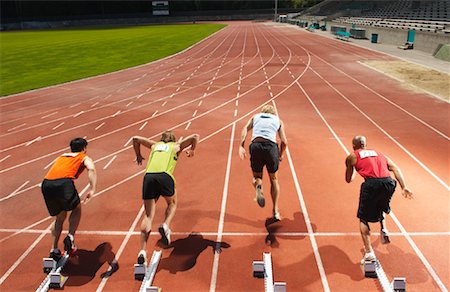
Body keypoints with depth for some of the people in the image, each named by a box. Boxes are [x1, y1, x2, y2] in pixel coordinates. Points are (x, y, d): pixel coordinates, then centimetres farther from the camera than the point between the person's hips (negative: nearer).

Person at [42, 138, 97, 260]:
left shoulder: (62, 157, 36)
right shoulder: (84, 158, 21)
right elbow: (91, 169, -1)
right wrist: (92, 189, -9)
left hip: (46, 184, 5)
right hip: (64, 182, -5)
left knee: (60, 217, 22)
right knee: (76, 209, 21)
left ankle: (54, 250, 17)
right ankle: (70, 237, 3)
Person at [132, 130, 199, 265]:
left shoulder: (155, 145, 32)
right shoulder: (176, 146, 25)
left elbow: (135, 139, 37)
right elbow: (195, 136, 20)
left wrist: (138, 156, 47)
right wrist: (192, 150, 36)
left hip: (149, 177, 2)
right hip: (164, 176, -2)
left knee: (148, 215, 5)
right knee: (172, 203, 27)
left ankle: (143, 250, -6)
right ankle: (165, 225, -1)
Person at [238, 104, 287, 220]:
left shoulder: (255, 117, 26)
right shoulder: (278, 120, 25)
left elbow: (245, 128, 5)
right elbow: (284, 142, 12)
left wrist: (241, 146, -4)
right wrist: (281, 156, 27)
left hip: (256, 145, 0)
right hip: (271, 146, 0)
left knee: (256, 176, 19)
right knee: (274, 180, 17)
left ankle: (258, 186, -17)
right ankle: (275, 211, 15)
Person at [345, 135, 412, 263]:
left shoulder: (352, 157, 18)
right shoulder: (378, 153, 28)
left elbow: (348, 180, 25)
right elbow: (395, 169, 18)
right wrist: (403, 187, 14)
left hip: (371, 184, -4)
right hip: (388, 182, 4)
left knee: (363, 219, 11)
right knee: (380, 207, 37)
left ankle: (369, 252, 0)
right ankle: (384, 230, 16)